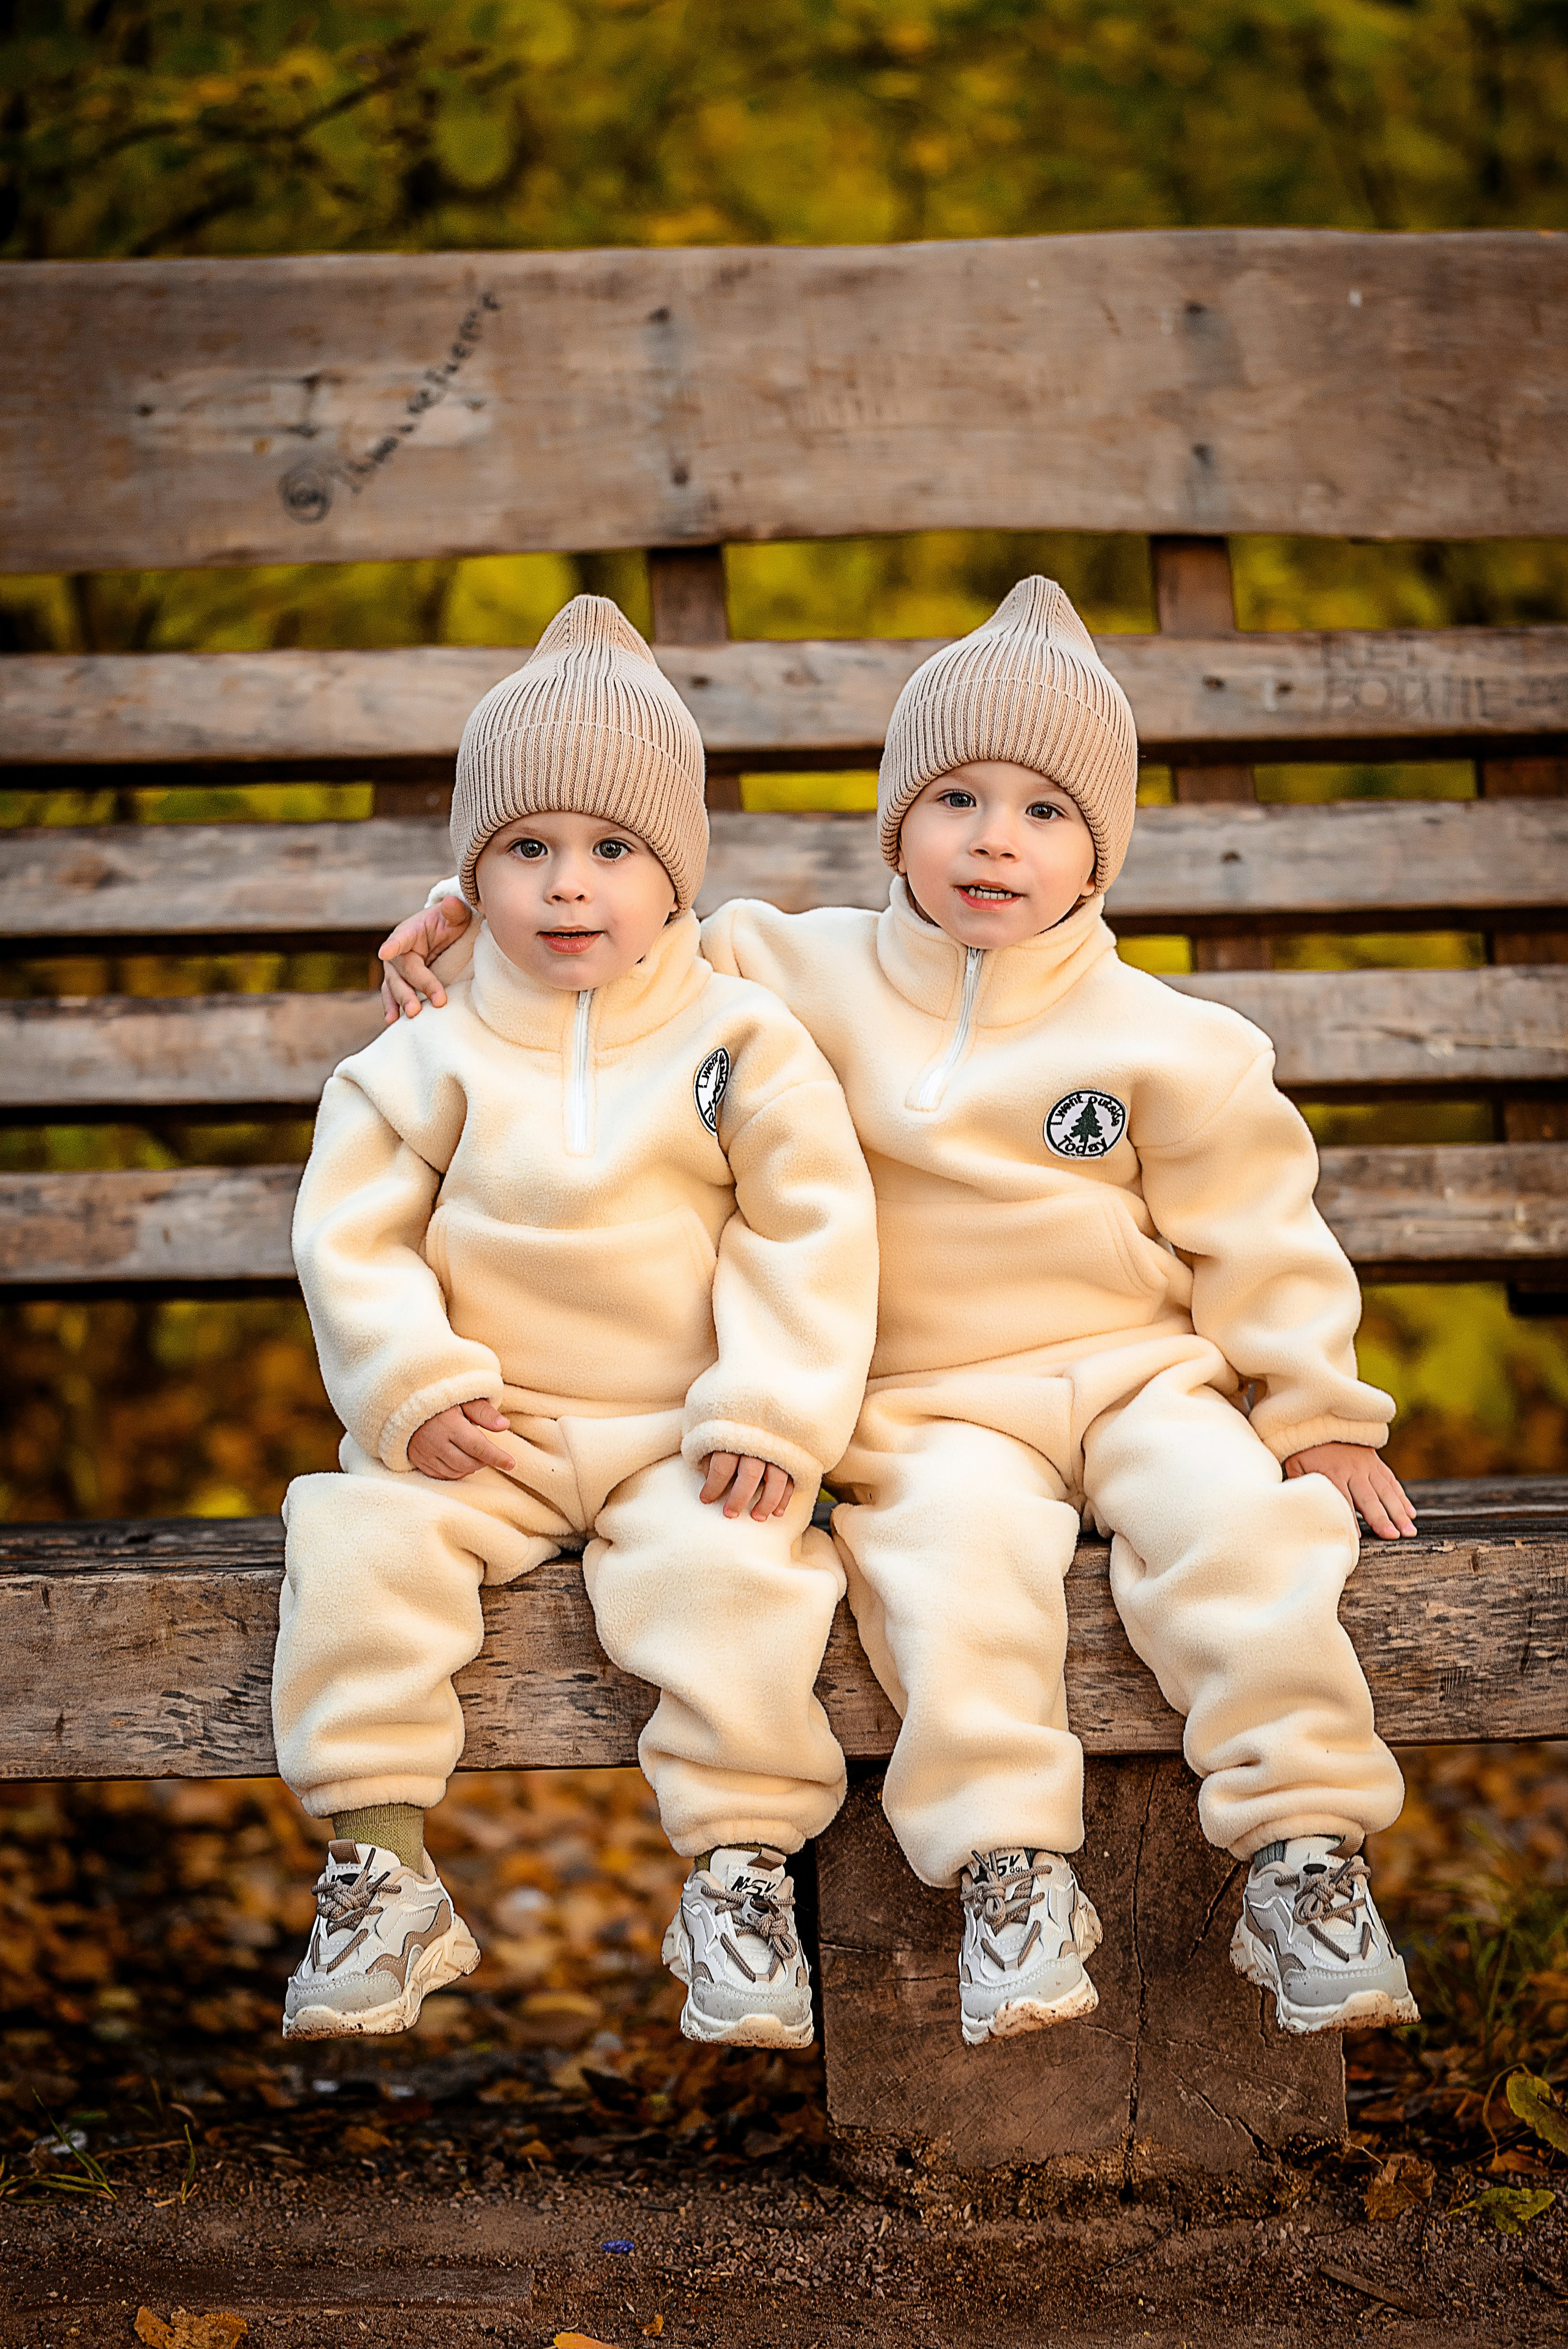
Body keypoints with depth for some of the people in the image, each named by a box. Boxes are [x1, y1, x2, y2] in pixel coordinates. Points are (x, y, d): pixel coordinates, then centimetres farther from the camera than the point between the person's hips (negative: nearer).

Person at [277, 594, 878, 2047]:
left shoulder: (744, 1045, 2)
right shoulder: (428, 1064, 5)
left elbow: (810, 1237, -1)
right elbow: (350, 1235, 3)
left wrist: (770, 1415, -11)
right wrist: (414, 1390, -11)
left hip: (686, 1437, -1)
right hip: (482, 1439, 2)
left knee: (734, 1569, -31)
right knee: (357, 1547, -24)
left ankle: (740, 1871, -17)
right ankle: (378, 1874, -16)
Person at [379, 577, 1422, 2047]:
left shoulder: (1161, 1041, 5)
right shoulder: (808, 977, 7)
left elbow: (1251, 1233, 8)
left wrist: (1318, 1414, 5)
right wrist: (469, 945, -1)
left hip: (1134, 1370, 1)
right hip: (930, 1406, -1)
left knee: (1237, 1525, -27)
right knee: (956, 1550, -33)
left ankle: (1302, 1848, -22)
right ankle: (1007, 1868, -31)